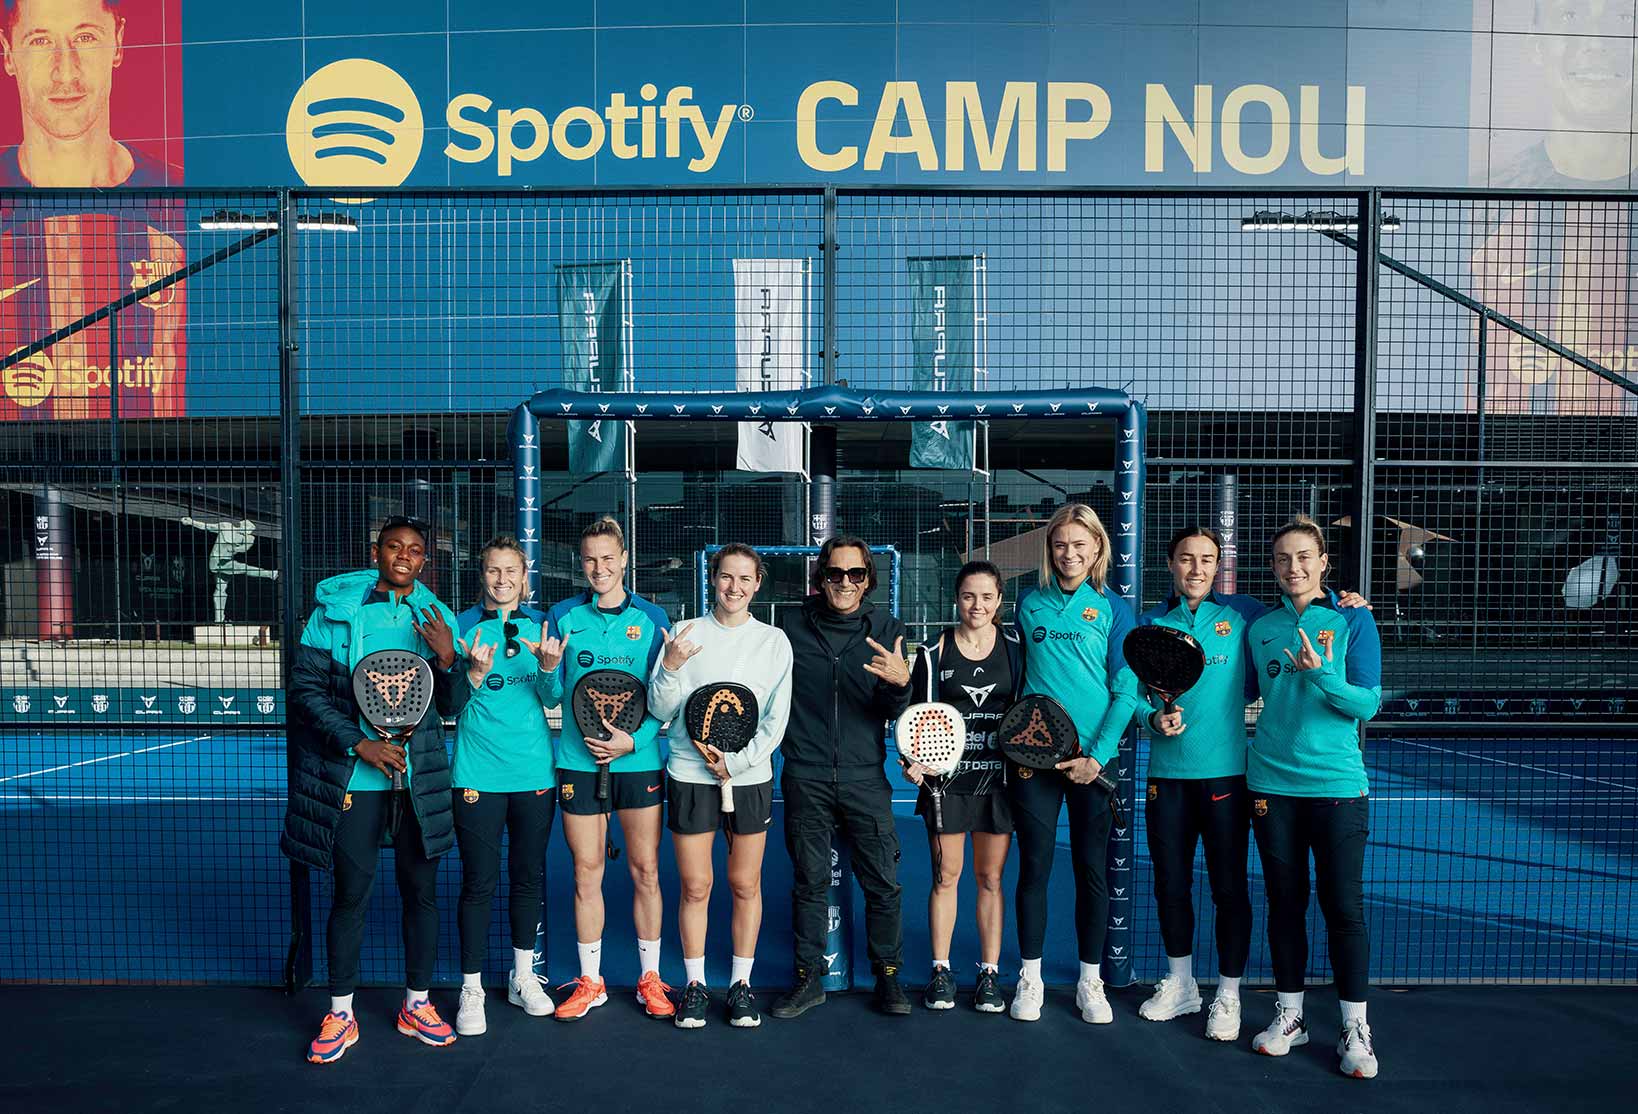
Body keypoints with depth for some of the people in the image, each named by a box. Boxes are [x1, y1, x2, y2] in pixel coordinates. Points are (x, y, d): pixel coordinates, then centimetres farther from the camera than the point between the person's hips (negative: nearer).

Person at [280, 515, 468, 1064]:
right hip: (353, 778, -2)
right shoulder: (334, 610, -1)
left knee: (421, 890, 10)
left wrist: (447, 658, -14)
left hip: (419, 780, 2)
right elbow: (306, 688, -4)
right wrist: (360, 743, -13)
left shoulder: (436, 617, 5)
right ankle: (340, 1015, 22)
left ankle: (417, 1004, 26)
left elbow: (453, 706, 6)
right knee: (350, 894, 5)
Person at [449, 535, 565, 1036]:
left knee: (528, 875, 12)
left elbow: (549, 698, 2)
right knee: (479, 882, 1)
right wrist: (475, 674, -25)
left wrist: (548, 667, -19)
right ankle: (471, 989, 15)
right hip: (479, 771, -3)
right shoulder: (464, 625, -1)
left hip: (534, 769, 3)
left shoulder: (540, 624, 6)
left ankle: (523, 977, 28)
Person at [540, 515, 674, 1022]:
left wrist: (634, 740, -11)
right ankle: (589, 982, 23)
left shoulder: (652, 618, 1)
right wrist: (549, 669, -17)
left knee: (646, 871, 5)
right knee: (586, 873, 8)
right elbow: (552, 697, 3)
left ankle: (650, 978, 21)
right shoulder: (563, 616, 3)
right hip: (578, 761, 1)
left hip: (639, 760, 0)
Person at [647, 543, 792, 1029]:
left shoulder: (774, 641, 2)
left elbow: (777, 718, -1)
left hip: (751, 776, 0)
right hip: (690, 775, 0)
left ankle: (741, 984, 20)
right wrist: (669, 669, -19)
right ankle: (695, 985, 19)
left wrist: (735, 761, -10)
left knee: (745, 885, 6)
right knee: (694, 886, 4)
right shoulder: (684, 635, 2)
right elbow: (659, 710, -1)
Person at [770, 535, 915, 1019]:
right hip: (806, 777, 0)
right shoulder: (792, 625, 1)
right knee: (809, 882, 8)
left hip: (865, 776, 0)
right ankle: (809, 978, 23)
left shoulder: (886, 628, 1)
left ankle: (887, 974, 22)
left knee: (882, 883, 3)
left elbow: (896, 714, -2)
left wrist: (899, 683, -23)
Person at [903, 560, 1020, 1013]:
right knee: (945, 876, 6)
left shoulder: (1014, 647, 1)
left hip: (998, 779, 1)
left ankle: (990, 973, 19)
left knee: (990, 878, 7)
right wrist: (915, 761, -10)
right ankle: (941, 971, 18)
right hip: (946, 777, 0)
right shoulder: (934, 652, 0)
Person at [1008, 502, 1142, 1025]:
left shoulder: (1112, 608, 1)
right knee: (1034, 866, 5)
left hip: (1092, 756, -1)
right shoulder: (1029, 604, 7)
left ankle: (1090, 981, 22)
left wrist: (1097, 755, -12)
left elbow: (1125, 689, -2)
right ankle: (1030, 977, 19)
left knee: (1092, 869, 7)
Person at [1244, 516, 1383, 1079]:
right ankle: (1289, 1015, 23)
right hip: (1272, 784, 3)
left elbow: (1368, 704, -7)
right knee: (1285, 901, 10)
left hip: (1336, 783, -3)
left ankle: (1354, 1028, 14)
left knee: (1343, 905, 1)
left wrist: (1321, 674, -22)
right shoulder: (1260, 628, 7)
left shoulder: (1353, 620, -2)